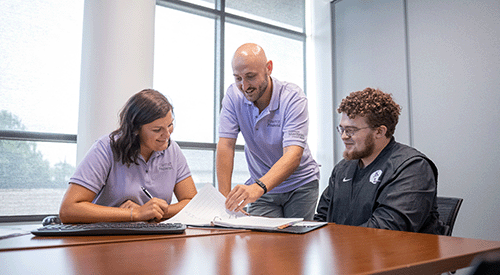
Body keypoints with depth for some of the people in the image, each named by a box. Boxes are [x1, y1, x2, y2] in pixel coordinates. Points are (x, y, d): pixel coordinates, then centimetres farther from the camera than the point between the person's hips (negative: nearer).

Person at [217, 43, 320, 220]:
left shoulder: (293, 97, -22)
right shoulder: (233, 95, -12)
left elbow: (293, 155, -33)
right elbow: (226, 146, -17)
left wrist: (258, 188, -50)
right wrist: (225, 198, -27)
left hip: (300, 184, -2)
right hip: (262, 186, 2)